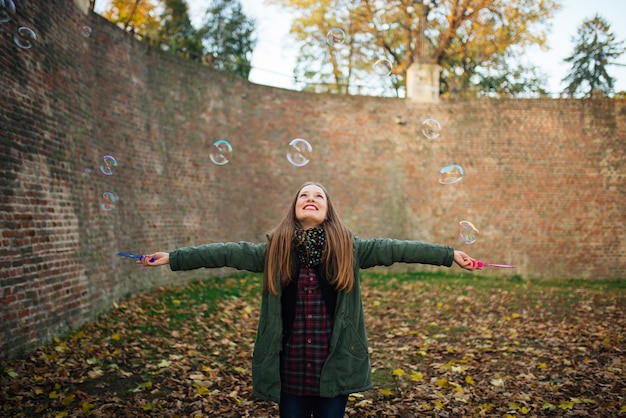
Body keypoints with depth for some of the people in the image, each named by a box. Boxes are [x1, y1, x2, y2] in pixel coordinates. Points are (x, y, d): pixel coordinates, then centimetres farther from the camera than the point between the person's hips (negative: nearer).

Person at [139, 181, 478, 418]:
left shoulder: (349, 249, -3)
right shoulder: (274, 250, -1)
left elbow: (395, 248, -6)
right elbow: (227, 253, -3)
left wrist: (451, 255, -6)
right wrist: (171, 258, -5)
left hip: (333, 366, 0)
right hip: (290, 367, 1)